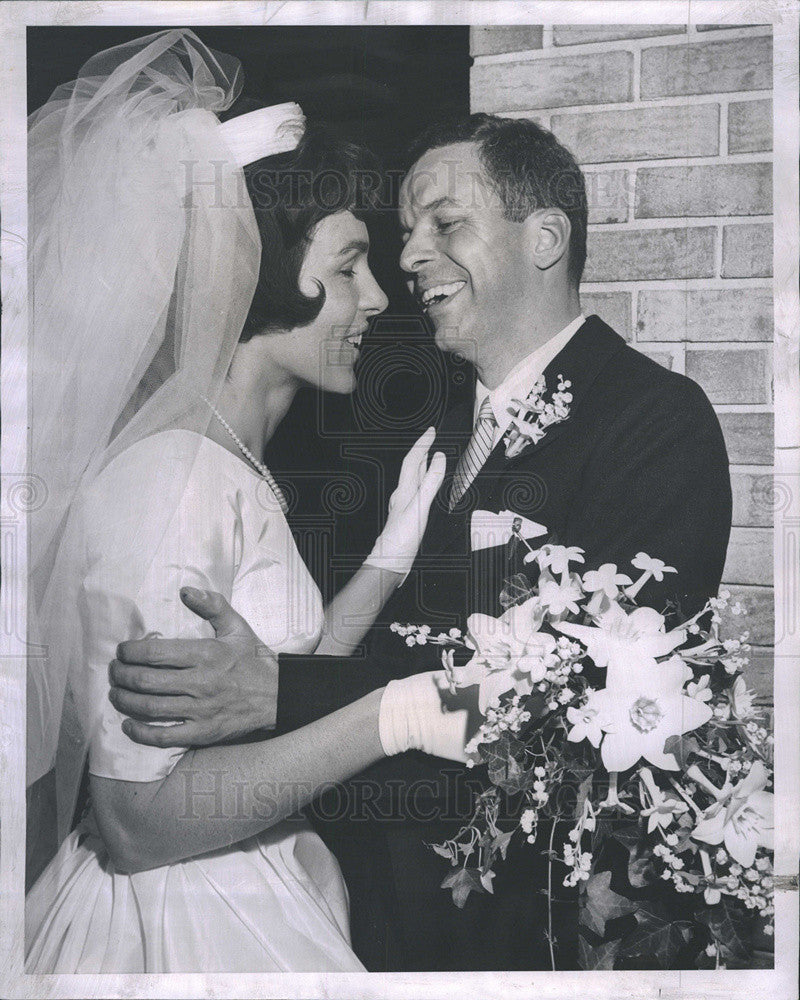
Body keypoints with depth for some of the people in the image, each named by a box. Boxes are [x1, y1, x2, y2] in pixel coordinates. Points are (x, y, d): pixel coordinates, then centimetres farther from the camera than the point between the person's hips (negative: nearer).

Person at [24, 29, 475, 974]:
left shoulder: (235, 468, 5)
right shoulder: (167, 479, -23)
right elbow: (138, 815, -23)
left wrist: (393, 553, 2)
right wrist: (392, 716, -27)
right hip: (176, 923, -8)